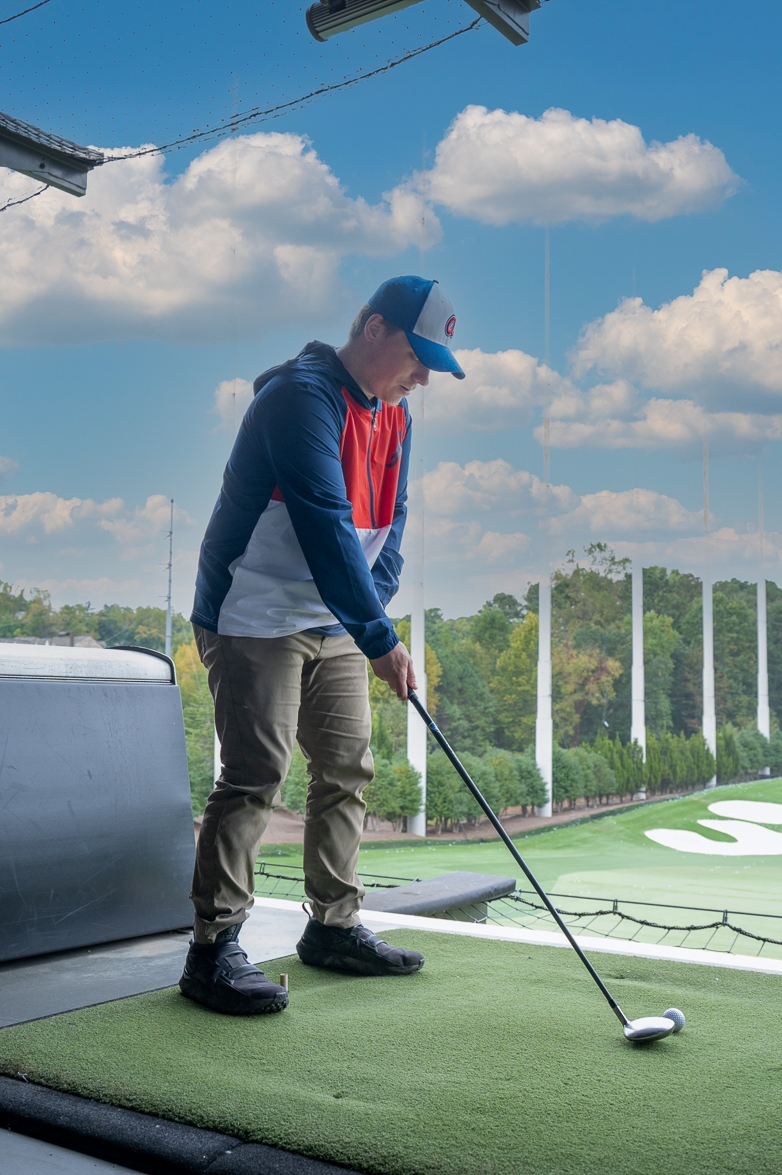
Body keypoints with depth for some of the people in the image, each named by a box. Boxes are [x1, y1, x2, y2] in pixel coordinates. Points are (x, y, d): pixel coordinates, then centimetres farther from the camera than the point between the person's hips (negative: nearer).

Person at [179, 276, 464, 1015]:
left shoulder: (393, 417, 11)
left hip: (333, 624, 9)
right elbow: (326, 525, -27)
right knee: (255, 775, -12)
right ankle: (213, 948, -4)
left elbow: (389, 519, 13)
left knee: (348, 768, 9)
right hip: (255, 620, -9)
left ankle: (334, 926, 21)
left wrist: (373, 608, -3)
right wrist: (379, 637, -29)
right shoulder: (302, 396, -19)